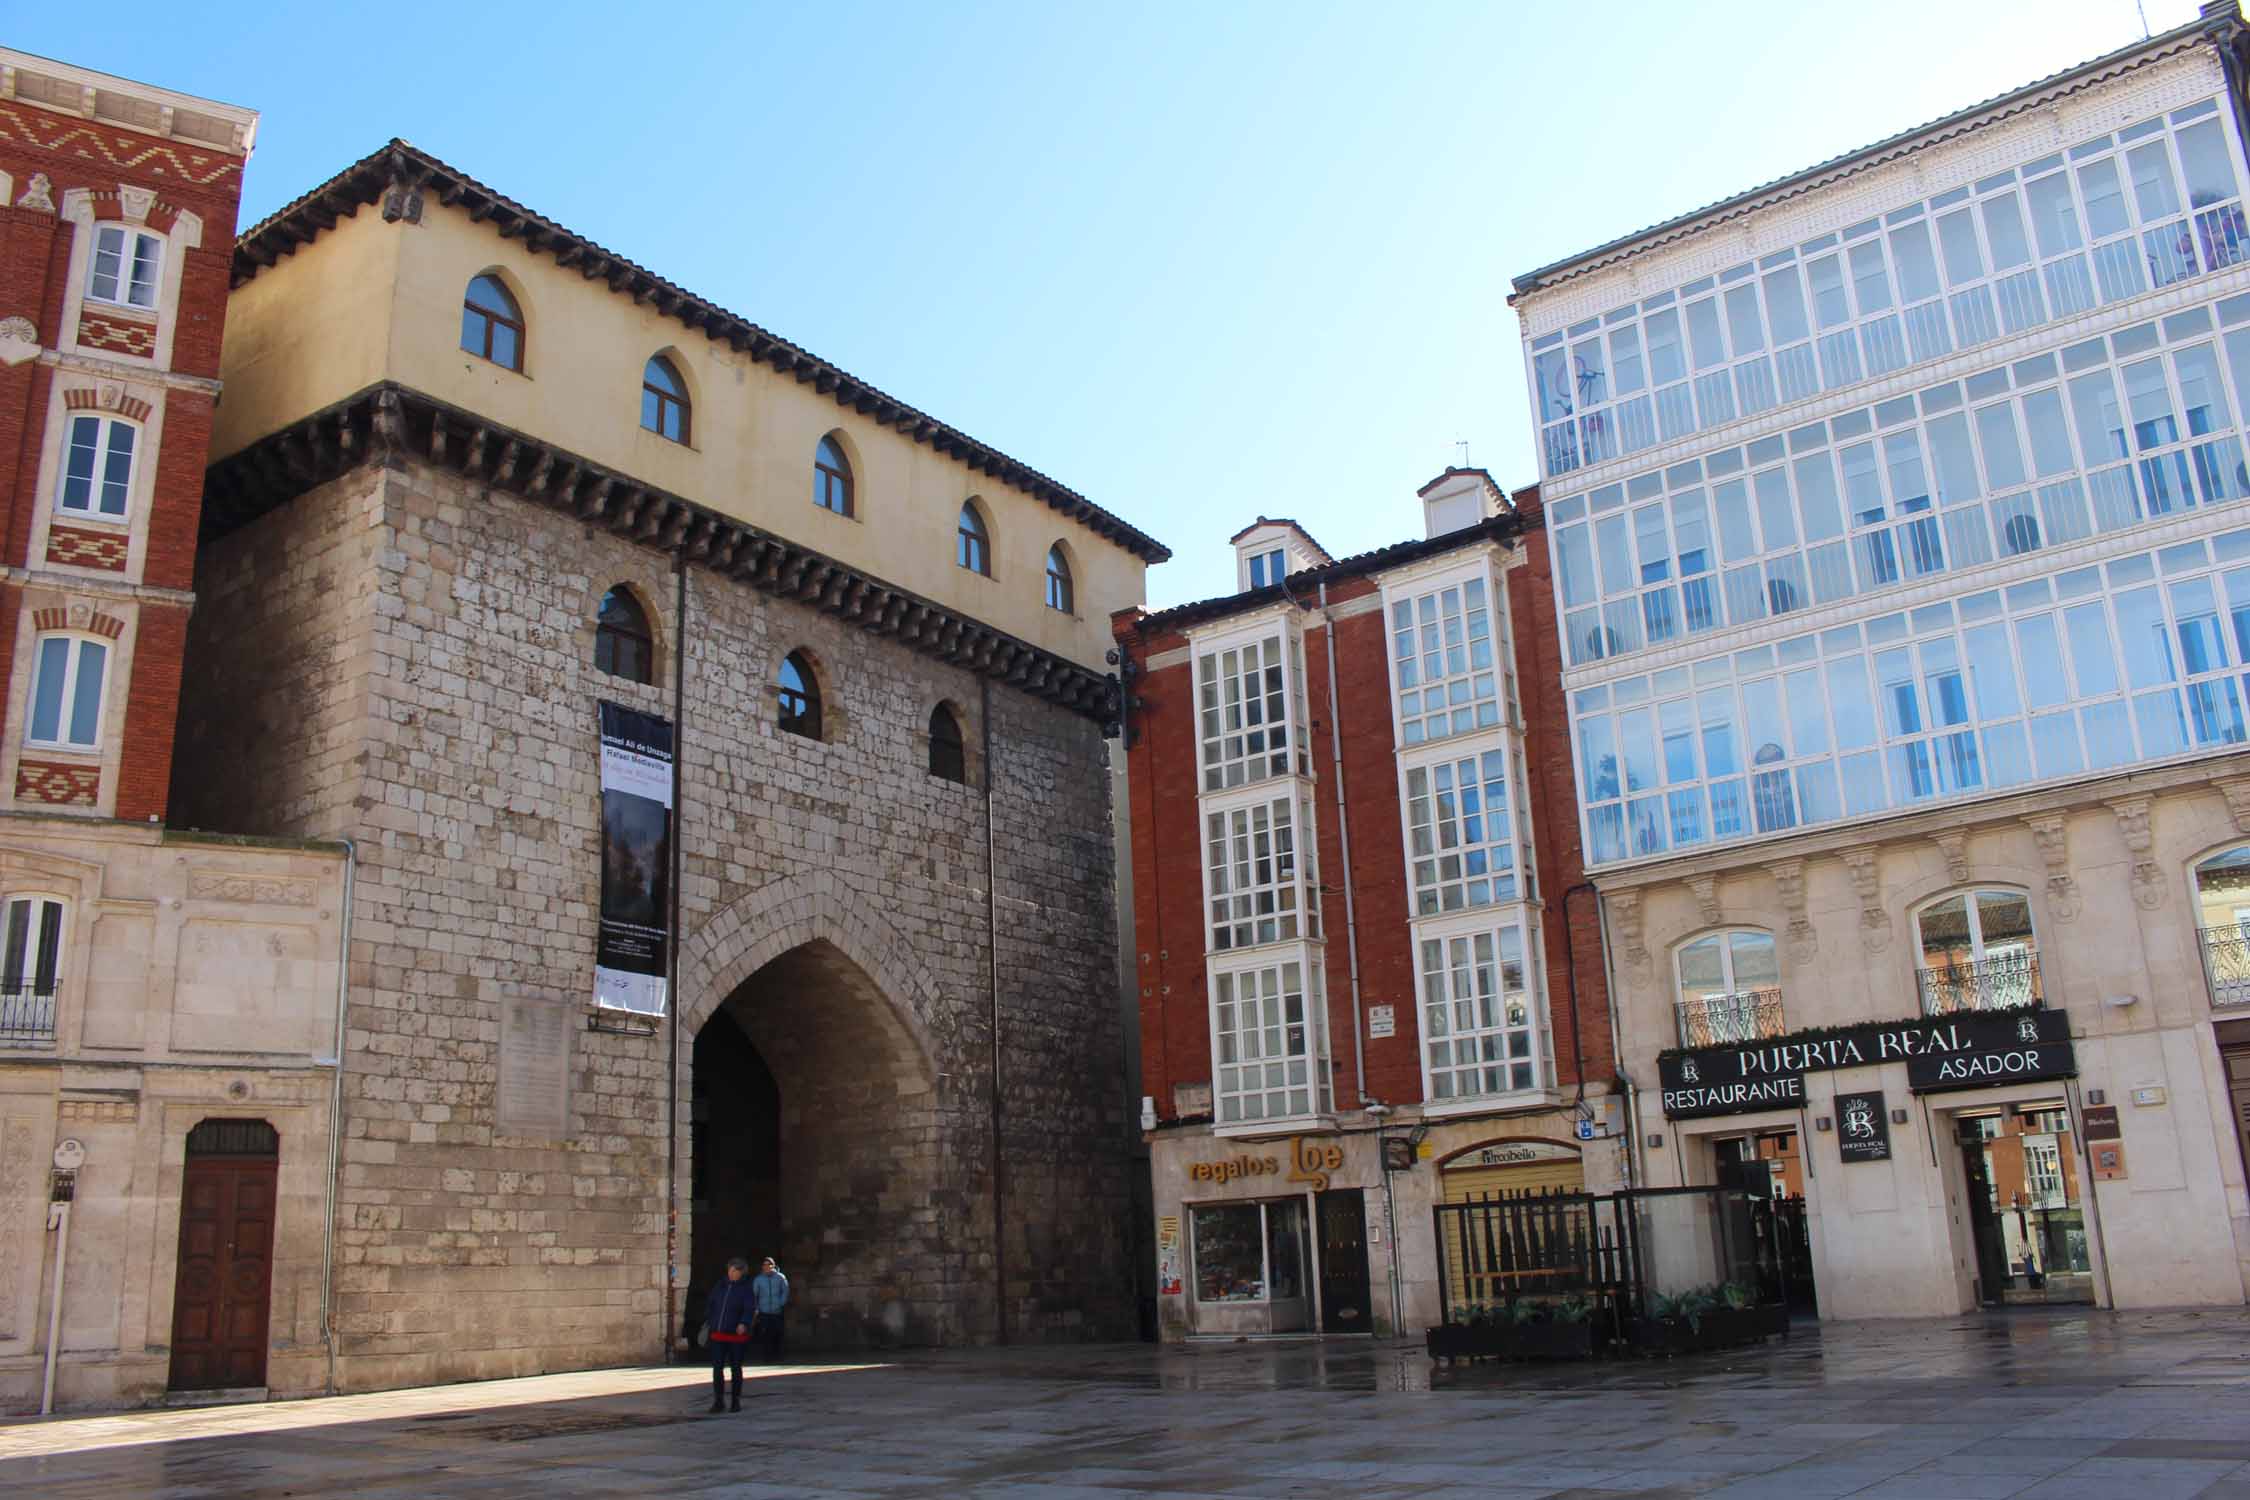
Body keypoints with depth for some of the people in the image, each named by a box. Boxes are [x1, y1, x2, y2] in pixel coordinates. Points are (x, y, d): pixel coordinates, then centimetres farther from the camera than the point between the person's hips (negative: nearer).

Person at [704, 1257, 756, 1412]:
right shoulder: (720, 1286, 7)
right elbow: (710, 1304, 19)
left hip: (737, 1335, -3)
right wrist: (708, 1321, 19)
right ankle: (719, 1401, 5)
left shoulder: (745, 1289, -6)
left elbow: (751, 1309, -18)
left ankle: (737, 1401, 20)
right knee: (717, 1367, -2)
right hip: (719, 1334, 3)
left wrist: (744, 1323, -34)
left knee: (736, 1368, 7)